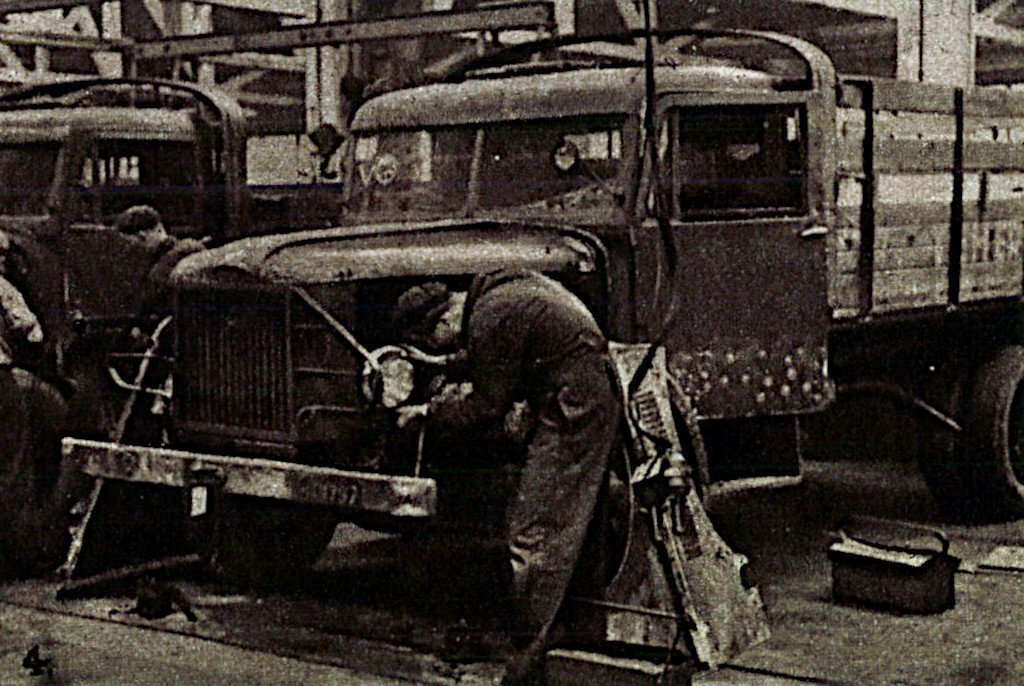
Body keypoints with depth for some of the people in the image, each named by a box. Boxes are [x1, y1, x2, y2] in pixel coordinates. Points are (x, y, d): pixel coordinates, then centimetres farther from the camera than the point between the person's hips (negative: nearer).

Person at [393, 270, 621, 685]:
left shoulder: (491, 320, -18)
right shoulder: (497, 291, 12)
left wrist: (429, 412, -2)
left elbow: (488, 408, -13)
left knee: (532, 532, -8)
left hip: (572, 411, -11)